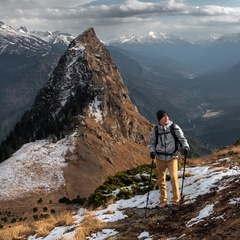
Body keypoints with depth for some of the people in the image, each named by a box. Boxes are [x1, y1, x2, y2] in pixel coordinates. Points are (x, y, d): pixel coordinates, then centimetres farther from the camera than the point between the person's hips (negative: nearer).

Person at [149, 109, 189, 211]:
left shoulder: (174, 127, -3)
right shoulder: (155, 130, 3)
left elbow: (181, 138, -2)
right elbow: (152, 142, 13)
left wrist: (185, 145, -22)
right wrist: (152, 151, -4)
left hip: (172, 157, -3)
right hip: (160, 158, 3)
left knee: (174, 177, -16)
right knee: (161, 179, 10)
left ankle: (175, 201, -7)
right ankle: (163, 201, 25)